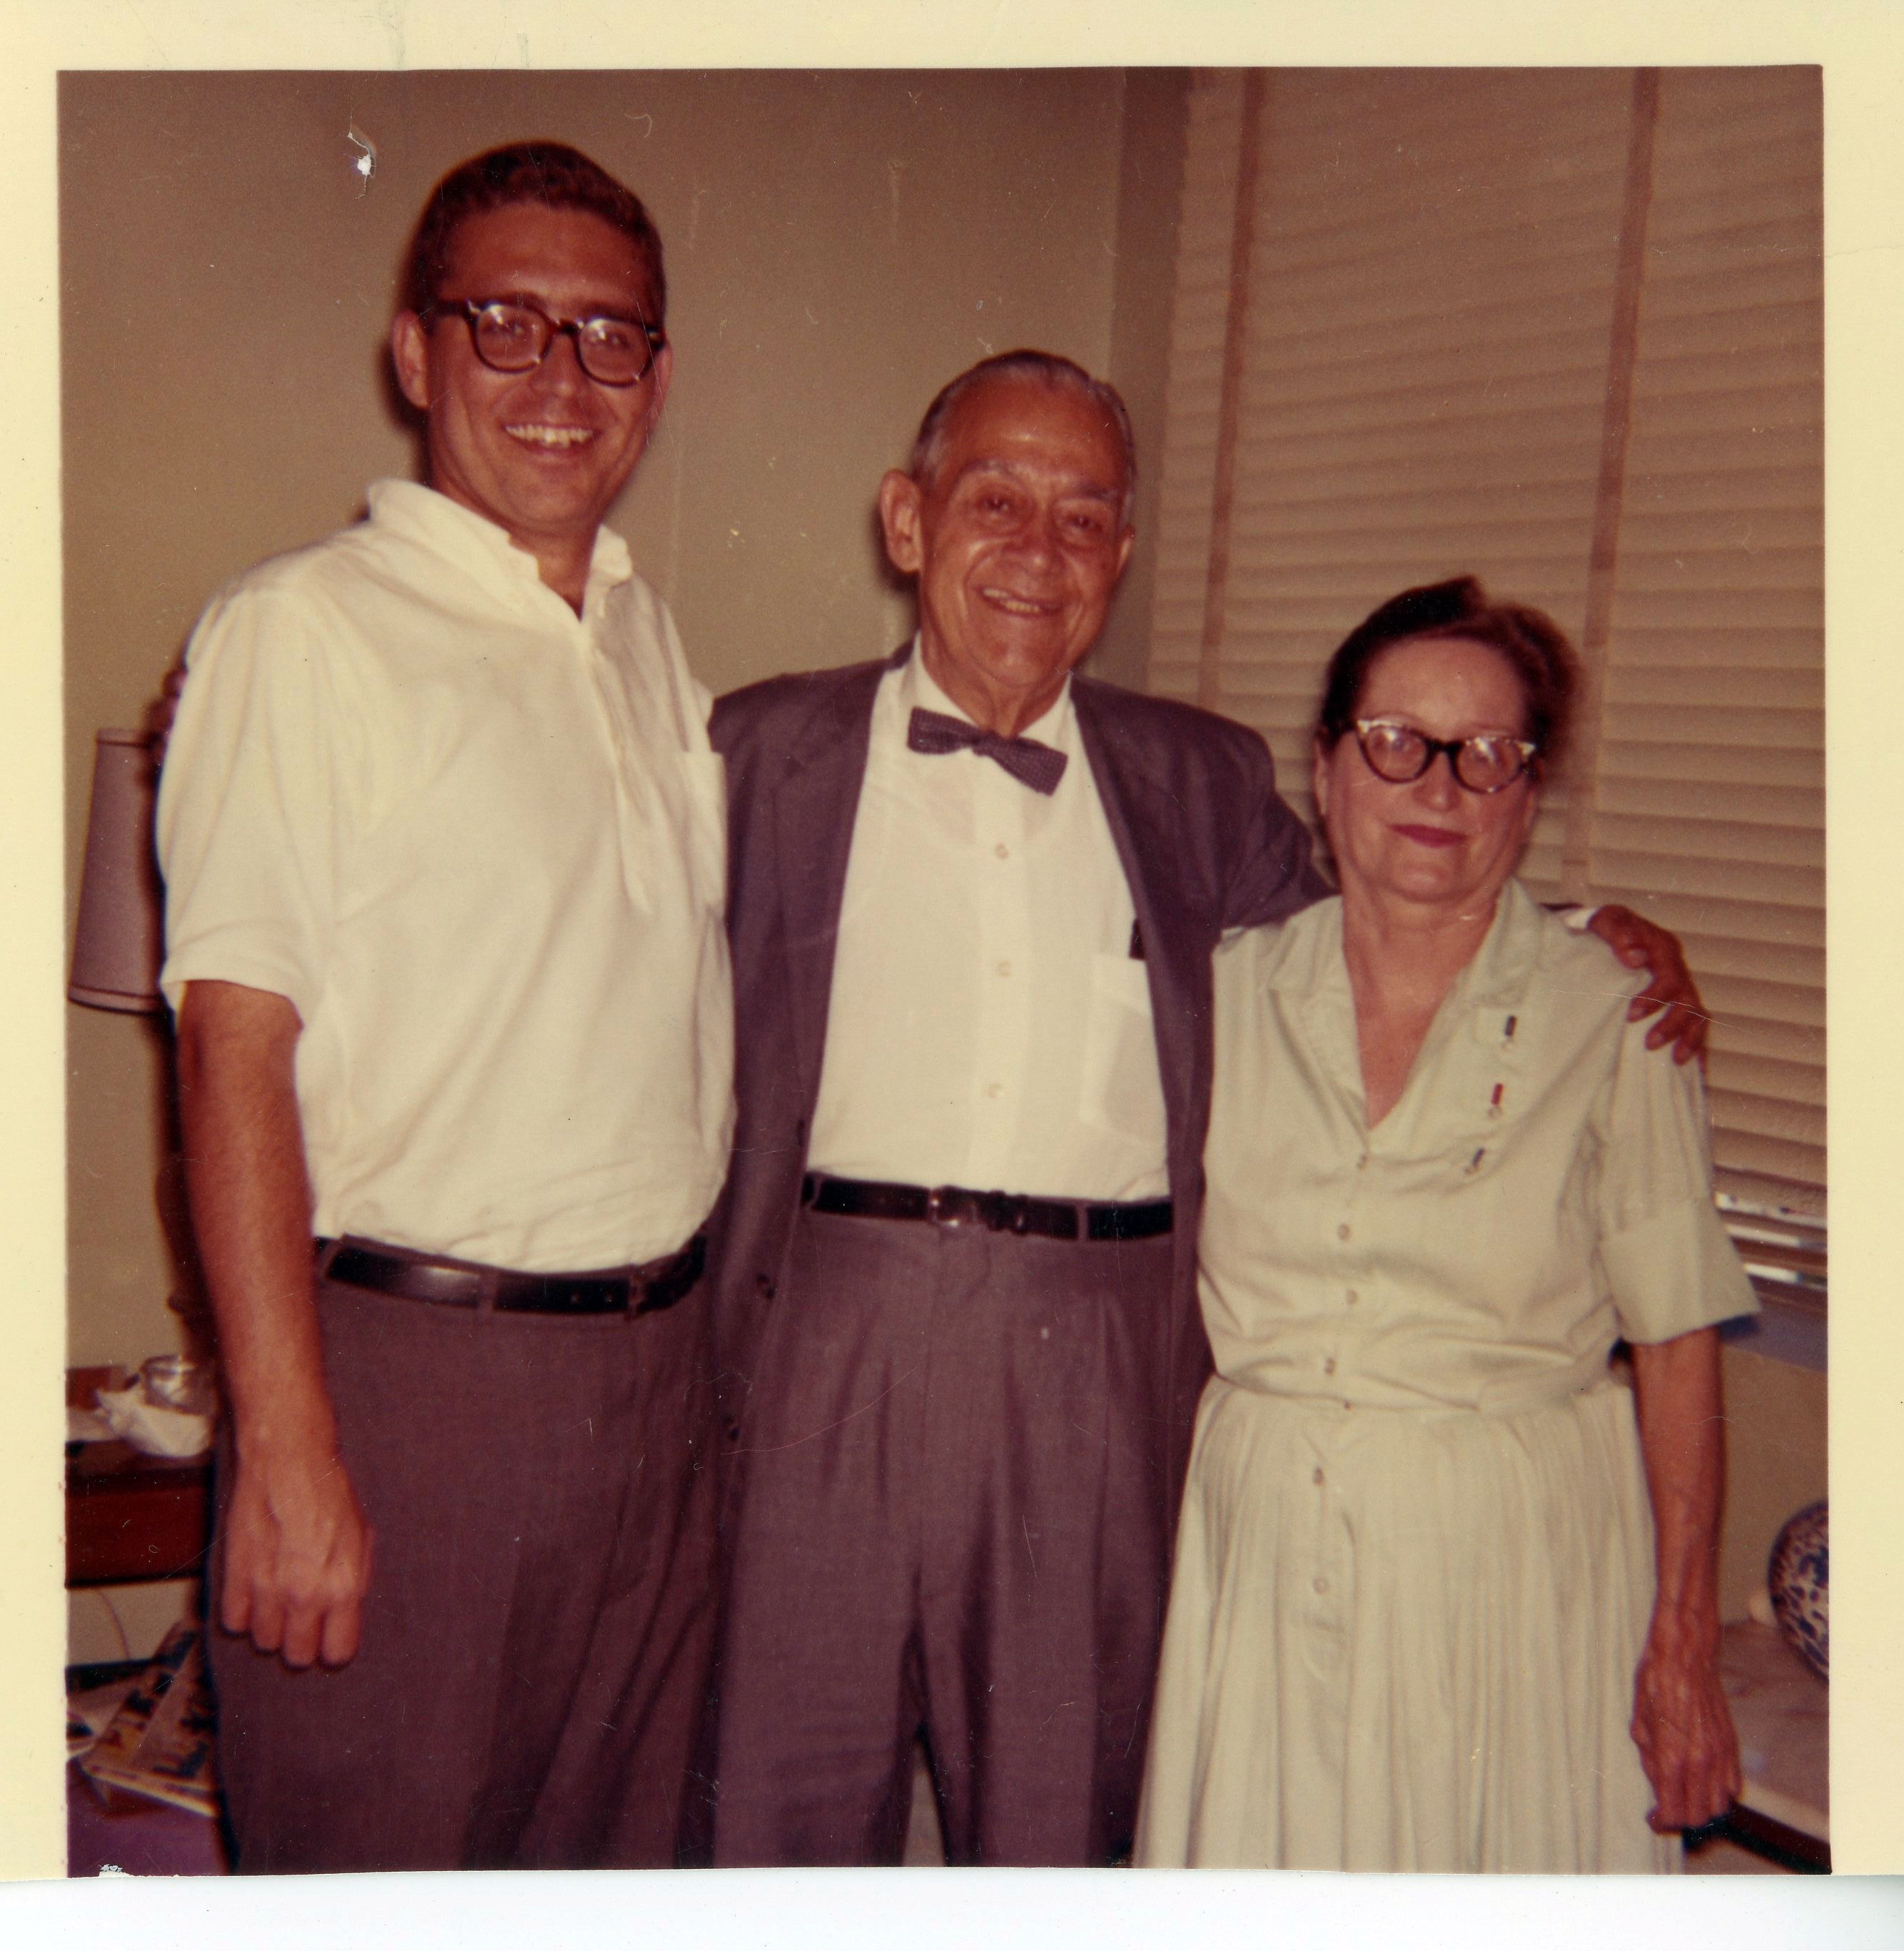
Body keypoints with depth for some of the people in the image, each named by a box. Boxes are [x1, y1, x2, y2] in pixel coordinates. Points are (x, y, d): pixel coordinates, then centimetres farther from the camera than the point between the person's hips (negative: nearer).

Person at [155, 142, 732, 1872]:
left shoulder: (656, 645, 13)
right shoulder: (304, 630, -8)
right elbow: (234, 1043, -13)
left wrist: (699, 1335, 12)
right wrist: (285, 1452, -18)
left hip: (658, 1369, 6)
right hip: (407, 1358, -6)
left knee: (622, 1853, 16)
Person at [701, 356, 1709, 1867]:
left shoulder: (1205, 783, 11)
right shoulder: (771, 754, 7)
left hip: (1102, 1380, 1)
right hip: (834, 1346, -1)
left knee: (1058, 1824, 13)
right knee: (795, 1809, 9)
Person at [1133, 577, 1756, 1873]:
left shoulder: (1613, 1018, -5)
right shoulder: (1230, 989, 3)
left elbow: (1679, 1350, -4)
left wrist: (1683, 1646, -8)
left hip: (1513, 1562, -2)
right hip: (1255, 1554, 3)